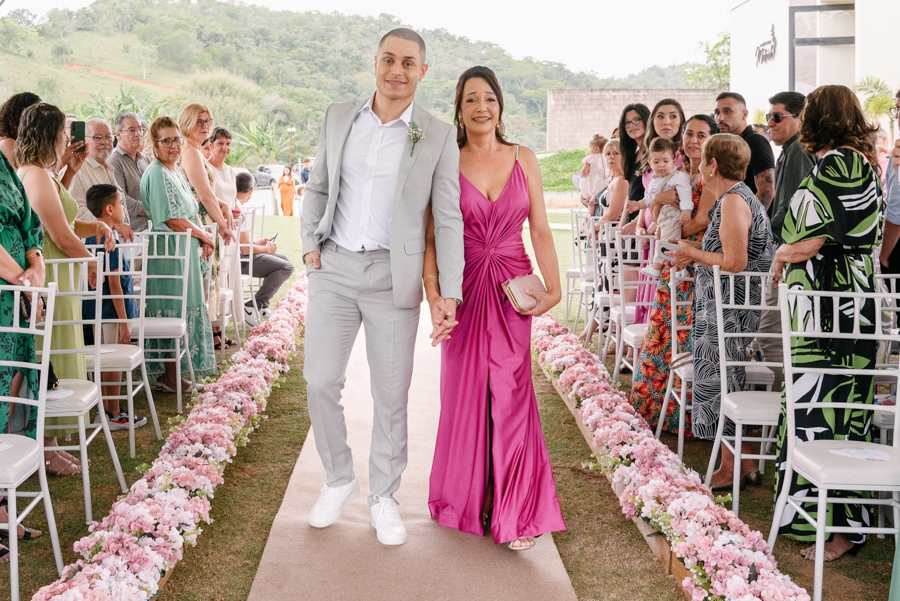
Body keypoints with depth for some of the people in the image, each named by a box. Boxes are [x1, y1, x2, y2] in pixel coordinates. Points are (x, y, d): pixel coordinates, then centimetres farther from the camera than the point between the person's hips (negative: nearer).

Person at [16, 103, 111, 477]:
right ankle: (47, 450, 7)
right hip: (50, 282, -10)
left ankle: (48, 444, 21)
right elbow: (63, 238, -17)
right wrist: (93, 265, -2)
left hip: (54, 280, 10)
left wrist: (95, 227, 6)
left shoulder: (38, 175, 14)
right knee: (52, 364, -2)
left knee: (51, 365, 14)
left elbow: (62, 224, 21)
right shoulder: (37, 177, -18)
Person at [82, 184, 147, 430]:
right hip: (111, 311, -9)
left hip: (95, 309, 9)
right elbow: (114, 283, -20)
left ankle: (105, 409, 25)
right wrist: (124, 322, -18)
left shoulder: (91, 238, 9)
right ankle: (114, 416, 10)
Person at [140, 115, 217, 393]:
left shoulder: (177, 171, 16)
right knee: (172, 311, -6)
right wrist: (204, 235, -7)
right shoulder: (156, 174, -14)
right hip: (168, 252, -10)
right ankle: (168, 376, 1)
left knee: (183, 308, 13)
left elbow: (192, 211, 20)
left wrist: (203, 236, 3)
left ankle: (175, 369, 21)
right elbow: (173, 220, -19)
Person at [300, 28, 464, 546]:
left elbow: (449, 219, -4)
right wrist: (311, 244, 3)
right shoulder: (339, 118, 6)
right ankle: (340, 480, 23)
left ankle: (384, 497, 22)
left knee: (391, 395, 4)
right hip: (333, 269, 3)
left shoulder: (438, 138, -3)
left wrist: (450, 292, -11)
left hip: (393, 276, -2)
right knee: (321, 381, 1)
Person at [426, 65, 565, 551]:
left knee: (510, 392, -4)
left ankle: (514, 512, 6)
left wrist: (554, 288, -5)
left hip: (512, 289, 1)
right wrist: (432, 290, -14)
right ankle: (466, 498, 25)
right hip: (464, 288, 0)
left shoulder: (524, 160, 7)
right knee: (464, 391, 6)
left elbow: (540, 229, 5)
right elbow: (432, 235, -1)